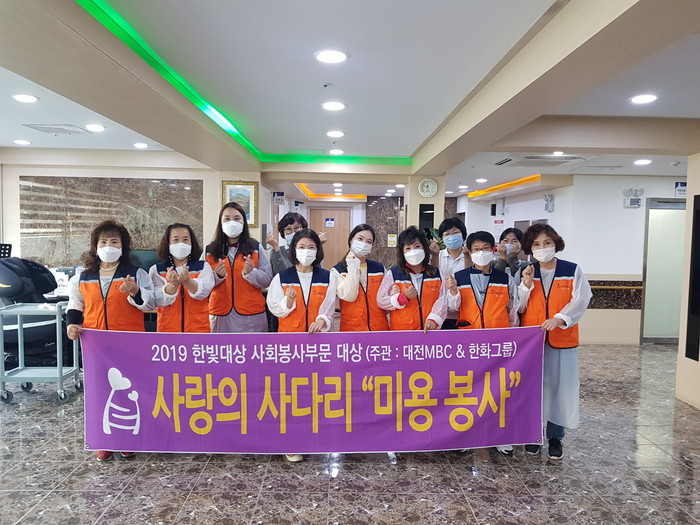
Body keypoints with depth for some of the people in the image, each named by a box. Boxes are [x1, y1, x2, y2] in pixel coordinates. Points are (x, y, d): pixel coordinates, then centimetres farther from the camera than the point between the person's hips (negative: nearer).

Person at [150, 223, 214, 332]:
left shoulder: (203, 267, 5)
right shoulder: (156, 270, 6)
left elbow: (203, 291, -14)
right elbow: (158, 300, -8)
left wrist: (188, 282, -34)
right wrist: (173, 284, -28)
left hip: (198, 329, 0)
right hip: (168, 329, 0)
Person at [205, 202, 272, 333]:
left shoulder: (256, 248, 5)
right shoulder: (210, 251, 8)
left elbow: (267, 280, -1)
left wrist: (251, 273, -18)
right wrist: (217, 276, -14)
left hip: (251, 314, -1)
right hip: (221, 314, 1)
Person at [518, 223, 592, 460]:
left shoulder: (572, 271, 0)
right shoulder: (526, 273, 4)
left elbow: (580, 301, -6)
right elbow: (518, 308, 1)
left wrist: (559, 319, -20)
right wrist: (526, 285, -13)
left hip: (562, 340, -1)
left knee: (560, 386, 4)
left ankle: (555, 436, 22)